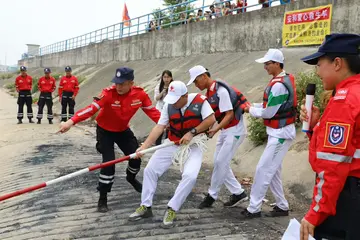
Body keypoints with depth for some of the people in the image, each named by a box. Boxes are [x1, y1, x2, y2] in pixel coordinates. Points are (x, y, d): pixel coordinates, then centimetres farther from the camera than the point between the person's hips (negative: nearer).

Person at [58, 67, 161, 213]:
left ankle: (131, 178, 46)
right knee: (109, 162, -14)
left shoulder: (140, 94, -19)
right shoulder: (109, 93, -31)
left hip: (123, 130, 4)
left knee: (136, 157, 9)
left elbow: (152, 111, -9)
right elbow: (92, 108, -40)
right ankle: (103, 199, 3)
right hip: (105, 131, -4)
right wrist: (71, 121, -53)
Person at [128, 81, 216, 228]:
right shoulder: (169, 106, -9)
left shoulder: (199, 101, -19)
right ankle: (145, 207, 15)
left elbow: (211, 119, -19)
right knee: (150, 170, 0)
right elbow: (159, 127, -13)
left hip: (194, 145, -4)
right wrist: (144, 147, -22)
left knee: (190, 176, -26)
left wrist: (192, 133, -24)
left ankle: (171, 209, -10)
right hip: (172, 144, 4)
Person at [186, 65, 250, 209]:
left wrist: (215, 130, -30)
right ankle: (238, 193, 18)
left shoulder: (221, 90, -21)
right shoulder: (209, 92, 7)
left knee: (221, 163, -5)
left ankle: (212, 195, 10)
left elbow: (229, 115, -23)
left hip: (235, 131, -10)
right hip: (225, 131, 10)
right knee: (219, 163, 10)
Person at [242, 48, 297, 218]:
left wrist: (251, 110, -4)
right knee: (272, 170, 16)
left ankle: (254, 208, 3)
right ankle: (282, 206, 25)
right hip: (278, 132, 10)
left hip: (280, 133, -10)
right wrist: (253, 106, 4)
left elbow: (268, 113, -20)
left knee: (263, 170, -6)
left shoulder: (279, 84, -22)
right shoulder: (285, 79, 9)